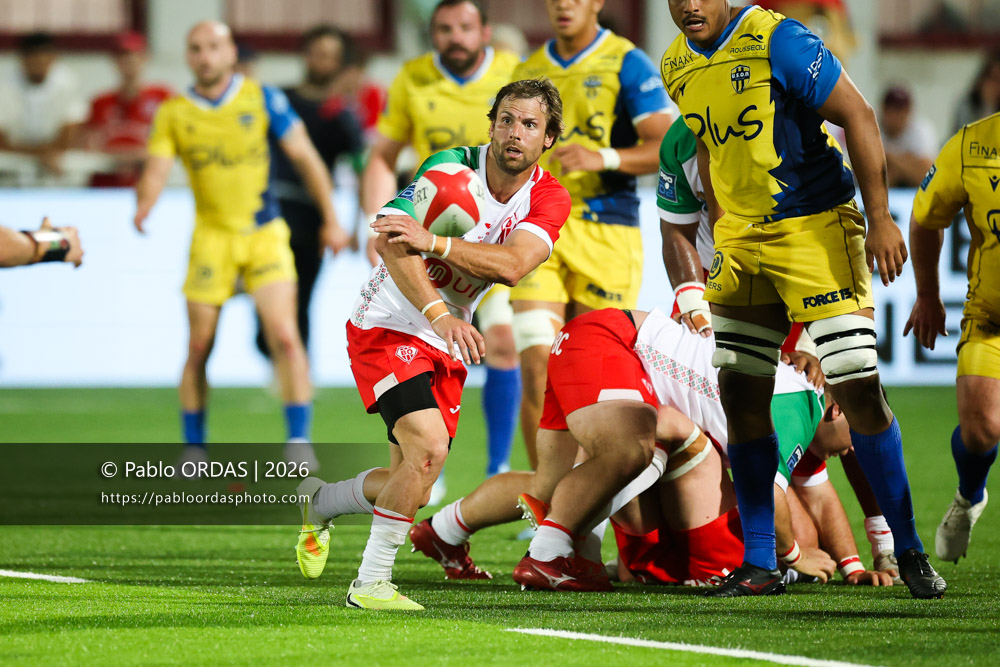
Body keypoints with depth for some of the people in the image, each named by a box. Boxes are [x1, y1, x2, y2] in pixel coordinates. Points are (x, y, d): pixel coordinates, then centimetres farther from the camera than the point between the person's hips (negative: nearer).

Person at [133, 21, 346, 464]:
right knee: (199, 348, 0)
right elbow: (156, 169, -8)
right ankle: (193, 450, 14)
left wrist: (331, 219, 3)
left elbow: (304, 157, 4)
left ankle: (299, 440, -10)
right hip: (211, 238, 1)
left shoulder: (263, 99, 0)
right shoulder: (173, 113, 2)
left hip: (265, 235, -1)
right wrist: (143, 206, -30)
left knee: (284, 336, -15)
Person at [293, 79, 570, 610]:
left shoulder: (549, 199, -4)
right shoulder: (451, 166, -15)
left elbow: (513, 264, -24)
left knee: (413, 485, 9)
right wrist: (440, 316, -39)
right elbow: (390, 240, -26)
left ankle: (318, 502, 39)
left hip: (448, 346, 6)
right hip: (389, 324, -6)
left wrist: (434, 243, -38)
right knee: (428, 447, -26)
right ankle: (370, 584, -15)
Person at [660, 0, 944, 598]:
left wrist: (880, 218, -17)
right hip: (743, 238, 6)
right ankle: (759, 564, 10)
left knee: (857, 388, -10)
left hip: (817, 228, -6)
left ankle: (908, 549, 3)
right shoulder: (677, 66, 5)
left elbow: (857, 116, -14)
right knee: (741, 397, 2)